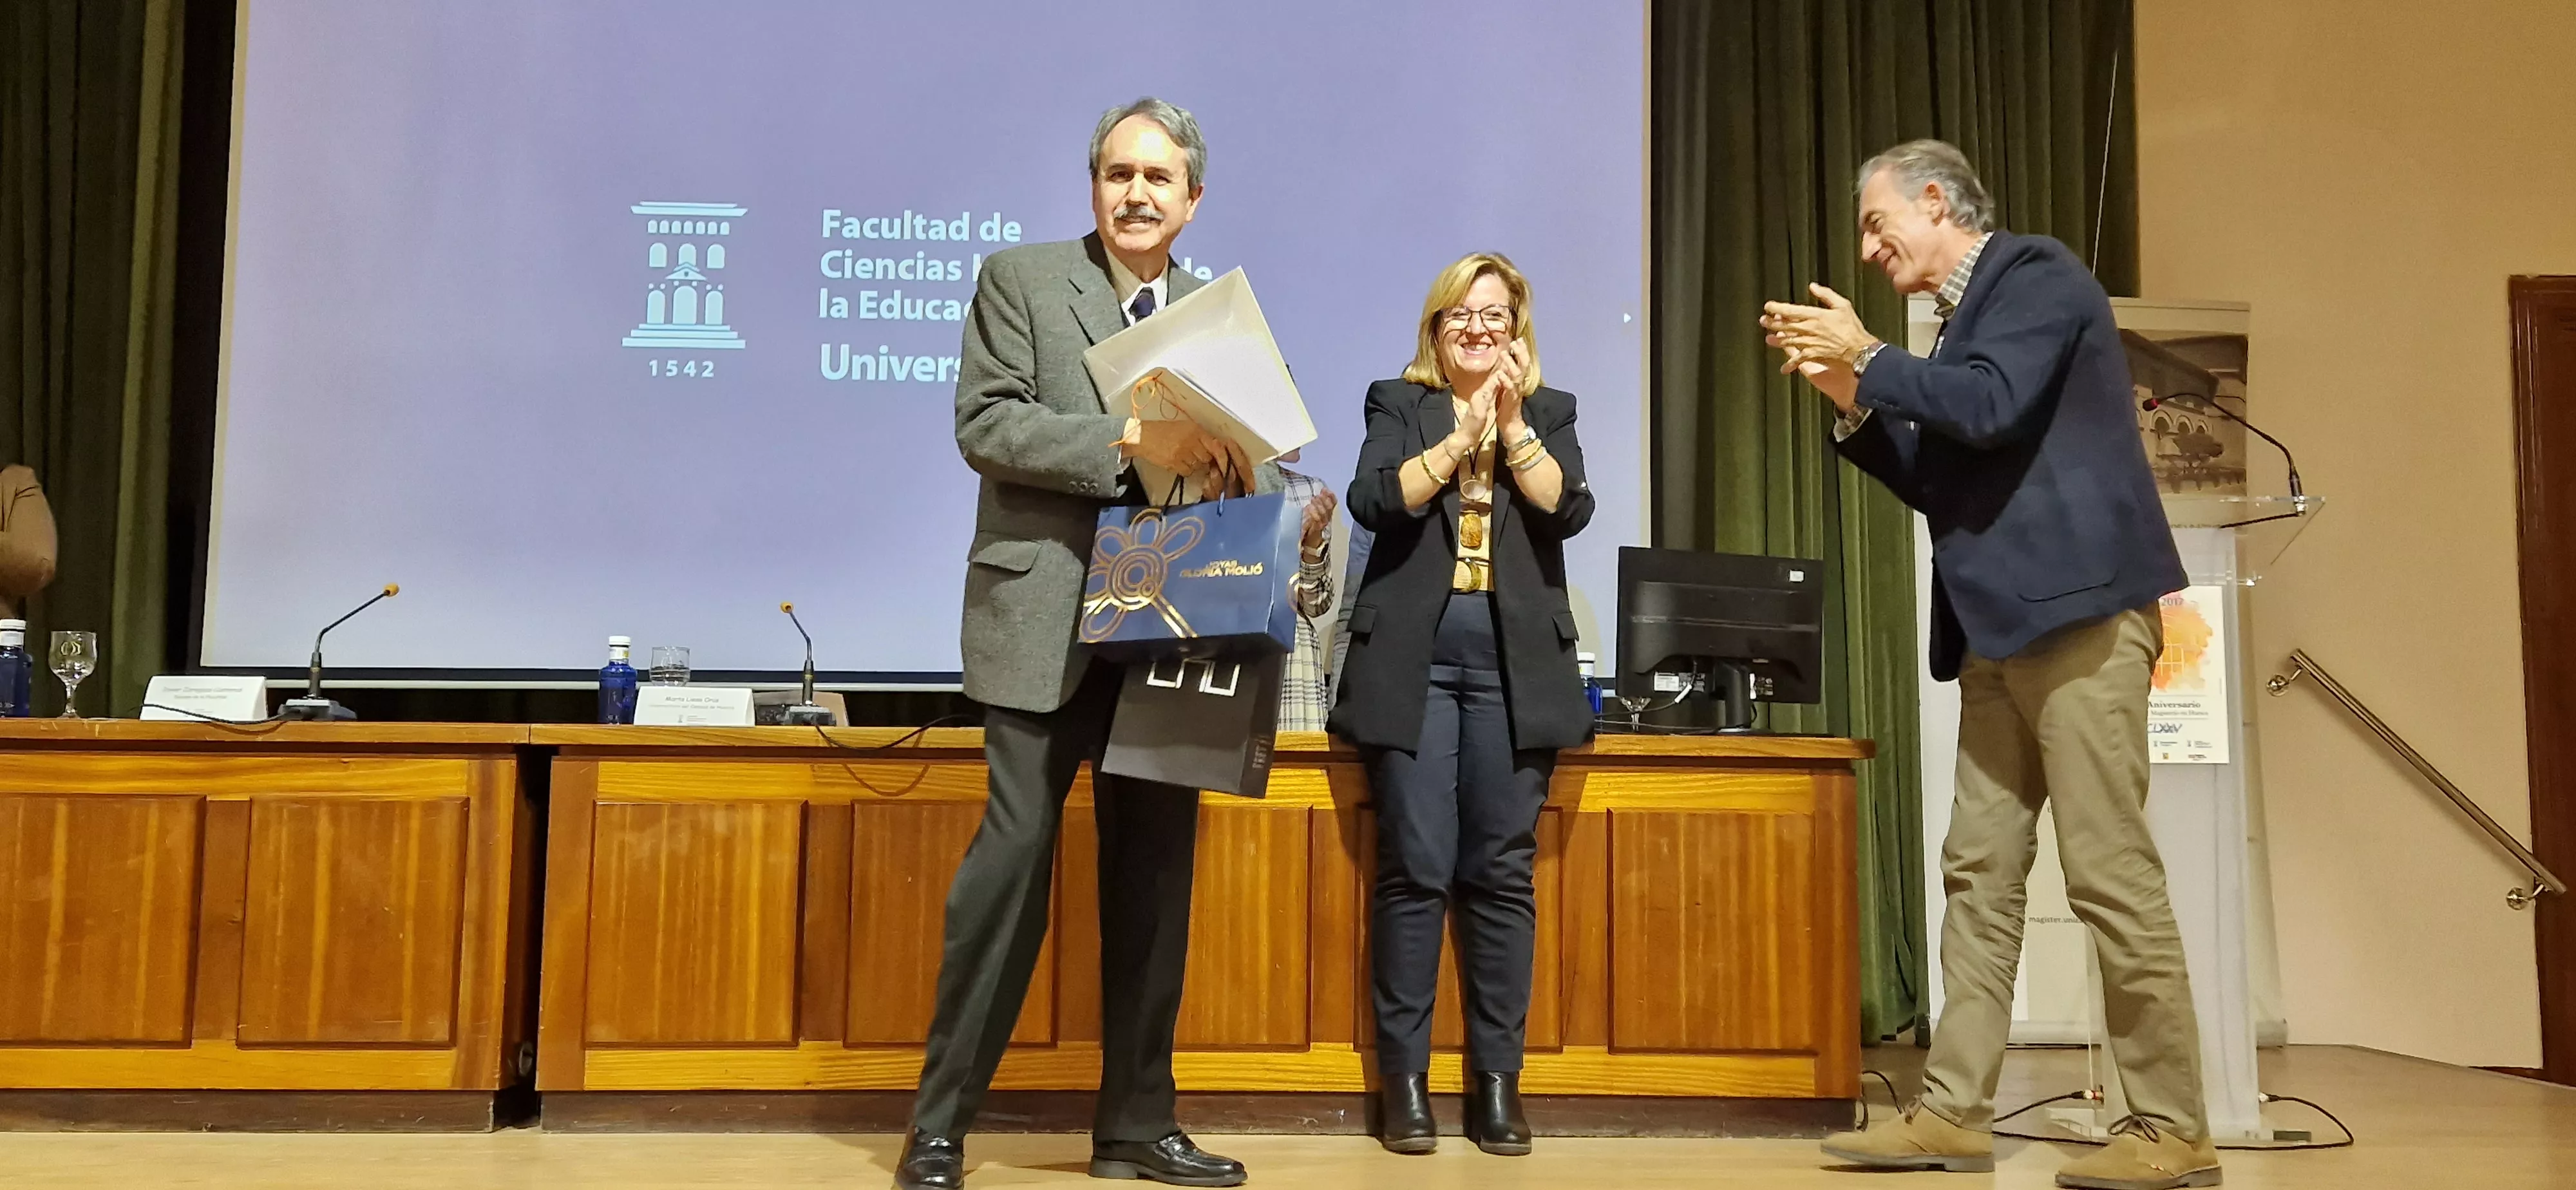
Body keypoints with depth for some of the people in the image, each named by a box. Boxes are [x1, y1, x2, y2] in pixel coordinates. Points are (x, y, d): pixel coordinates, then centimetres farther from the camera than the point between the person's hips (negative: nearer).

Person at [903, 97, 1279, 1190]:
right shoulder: (1019, 280, 2)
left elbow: (1237, 462, 14)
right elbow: (985, 423, -10)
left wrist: (1240, 472, -10)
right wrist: (1130, 441, -20)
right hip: (1046, 620, -5)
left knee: (1155, 869, 8)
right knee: (1014, 853, -7)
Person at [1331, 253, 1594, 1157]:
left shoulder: (1549, 411, 16)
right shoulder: (1397, 405, 13)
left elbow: (1569, 510, -2)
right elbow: (1374, 500, -5)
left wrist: (1512, 427, -8)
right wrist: (1460, 437, -11)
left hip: (1514, 665, 1)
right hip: (1413, 661, -1)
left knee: (1502, 872, 0)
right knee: (1415, 869, -4)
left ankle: (1497, 1078, 8)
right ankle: (1403, 1076, 4)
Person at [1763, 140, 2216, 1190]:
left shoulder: (2038, 273, -4)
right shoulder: (1967, 316, 21)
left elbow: (1992, 407, -21)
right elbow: (1942, 484, 22)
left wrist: (1870, 357, -9)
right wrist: (1852, 400, 10)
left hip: (2077, 614, -9)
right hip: (2004, 628, 9)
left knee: (2111, 873, -7)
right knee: (1979, 871, 7)